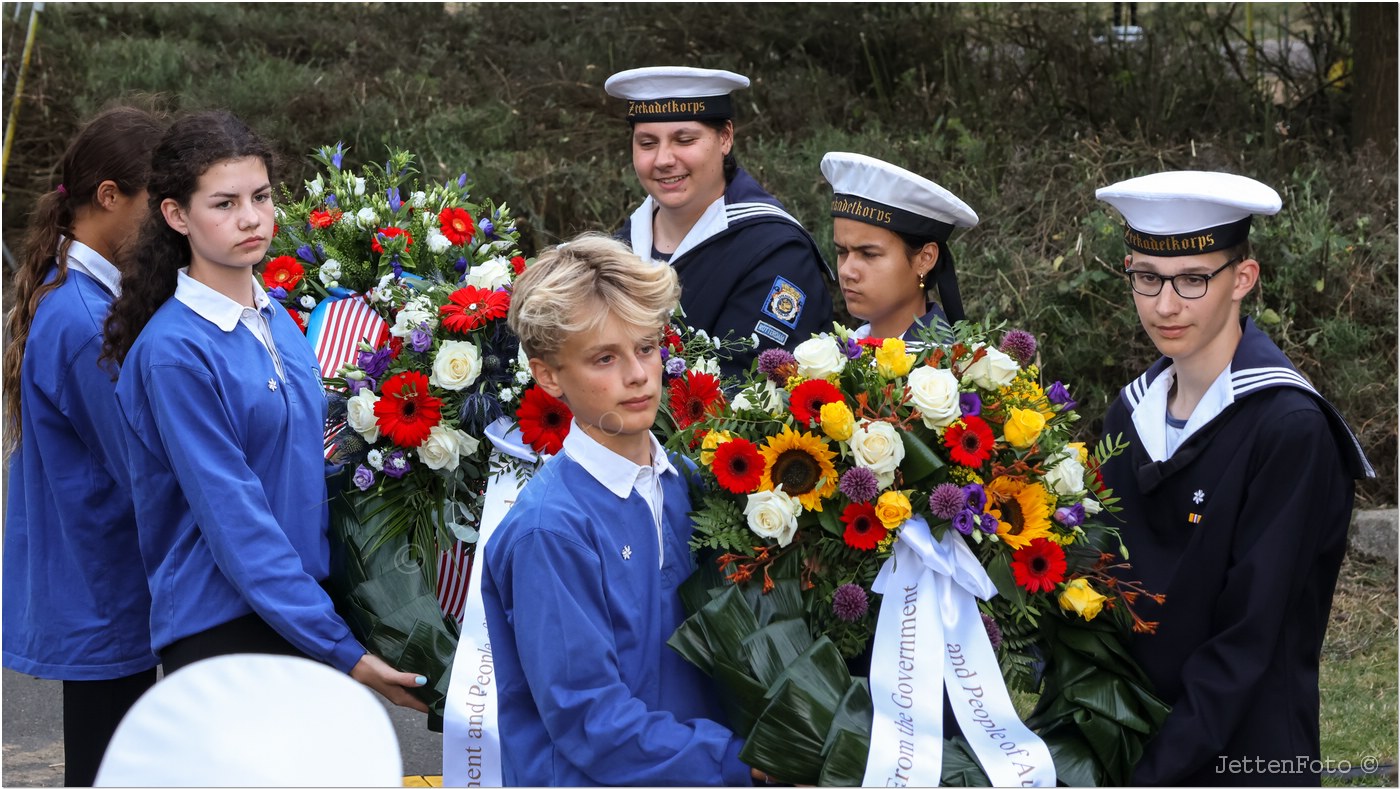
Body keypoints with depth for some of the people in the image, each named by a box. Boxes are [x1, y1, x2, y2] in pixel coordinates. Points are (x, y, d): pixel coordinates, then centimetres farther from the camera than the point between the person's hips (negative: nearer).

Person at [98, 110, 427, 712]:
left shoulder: (278, 319, 8)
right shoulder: (172, 351, -15)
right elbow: (233, 519, -18)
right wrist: (340, 650, -19)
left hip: (301, 608, 7)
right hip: (220, 628, -7)